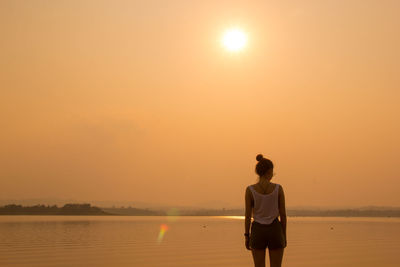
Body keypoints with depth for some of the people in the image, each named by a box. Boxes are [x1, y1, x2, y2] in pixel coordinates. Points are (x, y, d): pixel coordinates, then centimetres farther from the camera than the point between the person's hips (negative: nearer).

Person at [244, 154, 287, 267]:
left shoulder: (250, 190, -8)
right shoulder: (278, 188, -7)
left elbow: (248, 215, -6)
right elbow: (283, 214, -3)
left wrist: (247, 236, 3)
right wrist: (284, 235, 7)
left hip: (258, 232, 0)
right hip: (275, 231, 0)